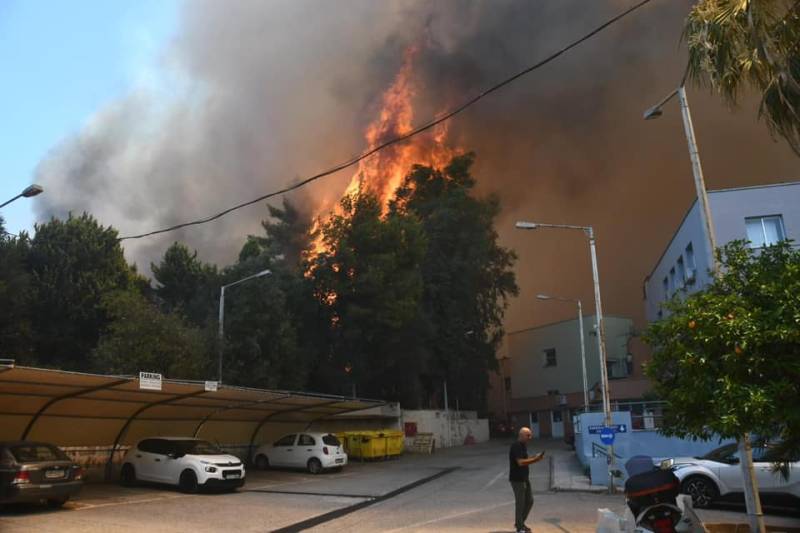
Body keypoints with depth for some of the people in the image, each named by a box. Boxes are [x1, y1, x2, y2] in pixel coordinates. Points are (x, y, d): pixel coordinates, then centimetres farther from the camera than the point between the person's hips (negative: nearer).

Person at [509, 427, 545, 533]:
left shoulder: (523, 445, 12)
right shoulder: (516, 446, -19)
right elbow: (520, 462, -26)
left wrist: (535, 458, 2)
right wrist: (535, 459, -22)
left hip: (524, 478, 10)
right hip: (517, 479, -10)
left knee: (529, 501, 14)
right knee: (520, 503, 0)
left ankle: (520, 523, 27)